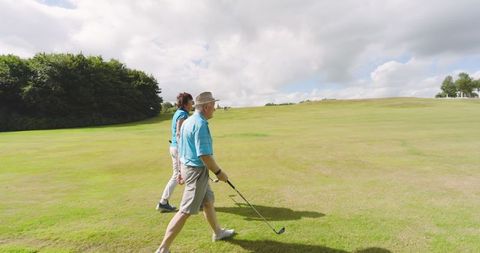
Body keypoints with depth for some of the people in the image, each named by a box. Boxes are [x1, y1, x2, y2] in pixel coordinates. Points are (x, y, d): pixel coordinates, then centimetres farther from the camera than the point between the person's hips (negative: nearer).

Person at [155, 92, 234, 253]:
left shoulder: (188, 121, 10)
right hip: (197, 170, -10)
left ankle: (218, 232, 40)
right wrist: (219, 172, -14)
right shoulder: (200, 124, -21)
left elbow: (181, 148, 16)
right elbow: (204, 155, -25)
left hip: (187, 166, 10)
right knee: (185, 211, -2)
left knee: (208, 201, 22)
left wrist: (182, 170, 23)